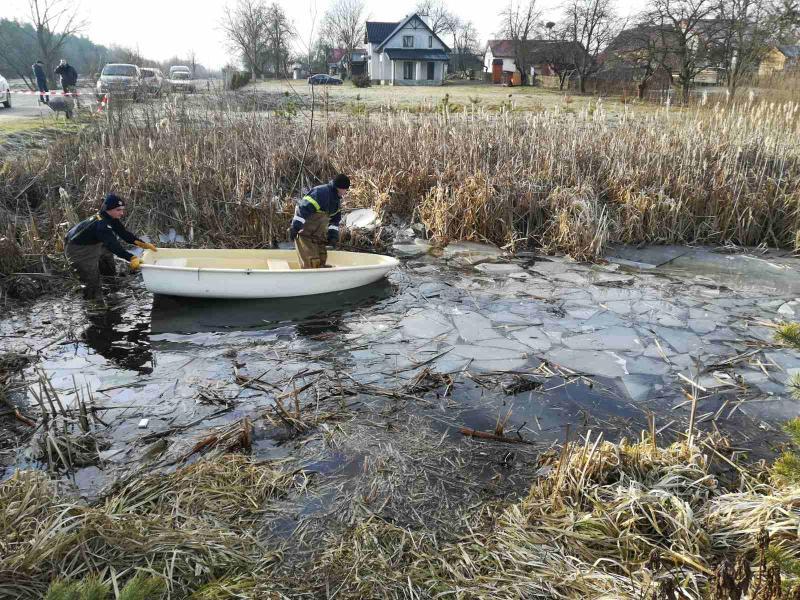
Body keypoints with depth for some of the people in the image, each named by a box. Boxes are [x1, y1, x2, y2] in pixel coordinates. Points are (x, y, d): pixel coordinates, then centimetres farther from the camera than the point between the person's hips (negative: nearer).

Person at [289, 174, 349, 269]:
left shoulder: (337, 199, 8)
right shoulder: (321, 193, -23)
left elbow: (335, 218, 20)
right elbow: (303, 209, -28)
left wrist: (333, 233, 8)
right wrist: (295, 227, -30)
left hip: (318, 234, 9)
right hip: (305, 232, -9)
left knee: (322, 259, 13)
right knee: (311, 262, -13)